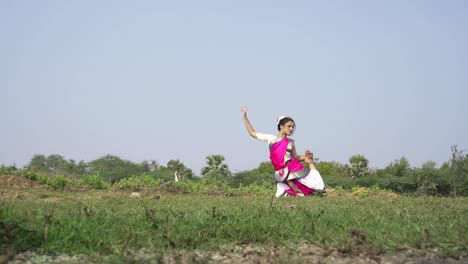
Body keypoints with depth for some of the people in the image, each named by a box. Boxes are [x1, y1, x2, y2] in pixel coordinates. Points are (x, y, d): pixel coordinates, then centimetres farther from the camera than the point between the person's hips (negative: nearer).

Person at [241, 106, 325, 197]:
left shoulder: (290, 142, 8)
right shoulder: (271, 138, 6)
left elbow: (295, 157, 12)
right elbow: (253, 133, 12)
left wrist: (305, 157, -8)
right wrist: (245, 116, 12)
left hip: (296, 170, 0)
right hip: (282, 175, 0)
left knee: (319, 187, -8)